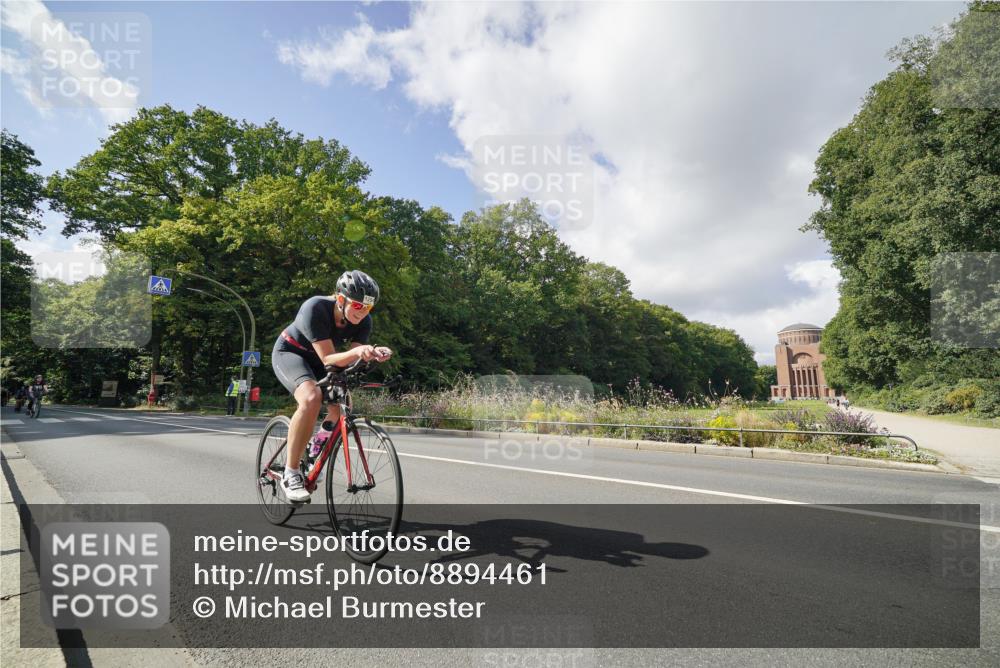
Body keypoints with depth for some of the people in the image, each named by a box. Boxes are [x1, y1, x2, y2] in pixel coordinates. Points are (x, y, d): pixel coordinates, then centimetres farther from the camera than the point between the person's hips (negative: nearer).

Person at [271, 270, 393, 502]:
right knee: (311, 398, -32)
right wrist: (356, 352, -53)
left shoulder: (364, 321, -19)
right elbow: (328, 358, -35)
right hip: (290, 352, -6)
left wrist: (372, 354, -42)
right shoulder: (315, 308, -34)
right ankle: (290, 474, -20)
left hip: (317, 360, 6)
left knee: (342, 406, -8)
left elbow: (352, 359, -21)